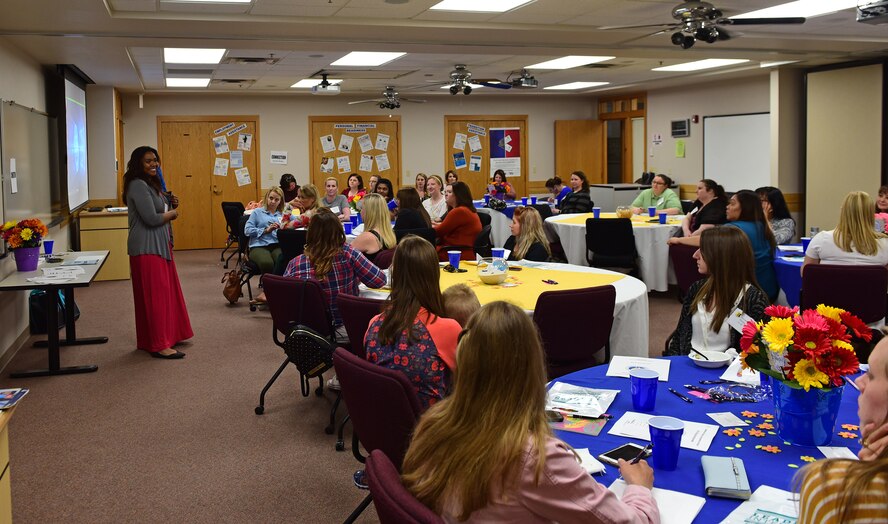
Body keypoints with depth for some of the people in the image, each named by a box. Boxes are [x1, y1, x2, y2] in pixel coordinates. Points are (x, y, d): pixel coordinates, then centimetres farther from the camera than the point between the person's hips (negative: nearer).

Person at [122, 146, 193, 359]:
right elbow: (151, 218, -22)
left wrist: (168, 204, 4)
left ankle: (166, 335, 24)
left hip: (159, 245, 10)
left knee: (165, 291, 14)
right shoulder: (138, 185, -15)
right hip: (147, 248, -10)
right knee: (154, 295, -8)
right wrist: (172, 213, -6)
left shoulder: (150, 184, 16)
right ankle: (158, 345, -5)